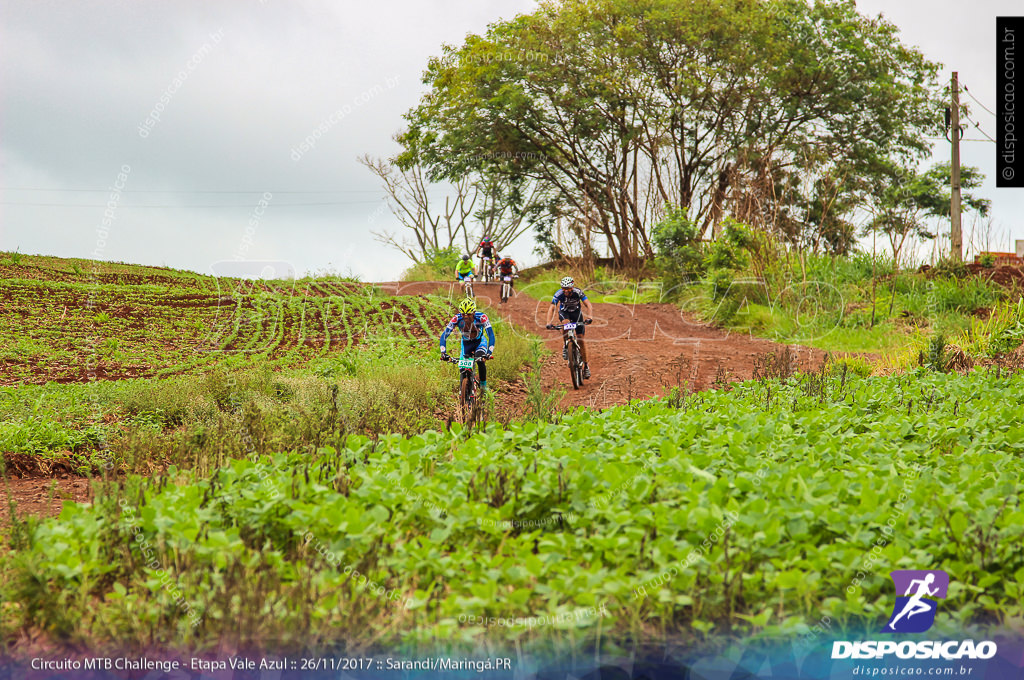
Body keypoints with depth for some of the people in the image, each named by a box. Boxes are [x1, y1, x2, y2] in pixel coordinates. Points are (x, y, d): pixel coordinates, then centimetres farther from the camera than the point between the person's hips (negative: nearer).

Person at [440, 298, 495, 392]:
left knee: (480, 361, -29)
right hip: (466, 343, 2)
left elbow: (491, 335, -37)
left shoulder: (481, 317, -33)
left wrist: (489, 352, -50)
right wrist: (443, 352, -44)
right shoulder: (457, 319, -30)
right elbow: (444, 335, -31)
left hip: (479, 342, -2)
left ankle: (483, 384, -6)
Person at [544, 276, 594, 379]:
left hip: (576, 312, 0)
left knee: (580, 339, -6)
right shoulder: (559, 294, -29)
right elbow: (552, 308, -35)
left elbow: (589, 305, -36)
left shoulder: (578, 292, -30)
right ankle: (565, 346, -17)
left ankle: (586, 365, 5)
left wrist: (590, 316, -55)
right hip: (564, 312, 0)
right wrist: (549, 322, -50)